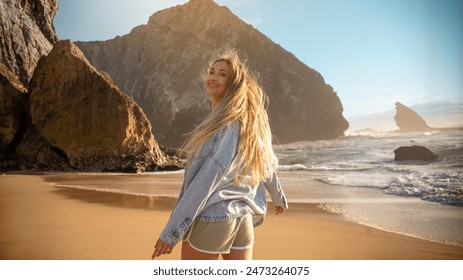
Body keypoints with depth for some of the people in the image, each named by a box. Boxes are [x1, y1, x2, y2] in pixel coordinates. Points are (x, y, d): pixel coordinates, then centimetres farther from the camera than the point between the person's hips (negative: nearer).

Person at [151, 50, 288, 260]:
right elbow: (265, 164, 21)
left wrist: (172, 230, -20)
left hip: (210, 217, -8)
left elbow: (209, 178, -21)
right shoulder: (249, 120, 11)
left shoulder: (228, 121, -15)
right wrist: (279, 198, 37)